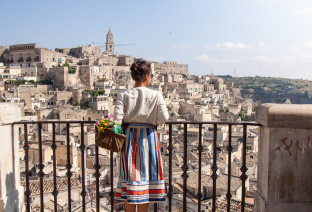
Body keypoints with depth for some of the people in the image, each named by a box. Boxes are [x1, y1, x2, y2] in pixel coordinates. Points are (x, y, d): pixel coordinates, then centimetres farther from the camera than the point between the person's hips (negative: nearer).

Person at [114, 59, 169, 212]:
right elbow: (164, 117, -10)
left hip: (130, 137, 1)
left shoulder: (124, 95, -3)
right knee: (145, 172, 11)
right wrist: (152, 124, 9)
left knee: (130, 176, 9)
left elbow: (117, 118, -11)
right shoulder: (156, 95, -7)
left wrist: (128, 122, 9)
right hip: (148, 138, -1)